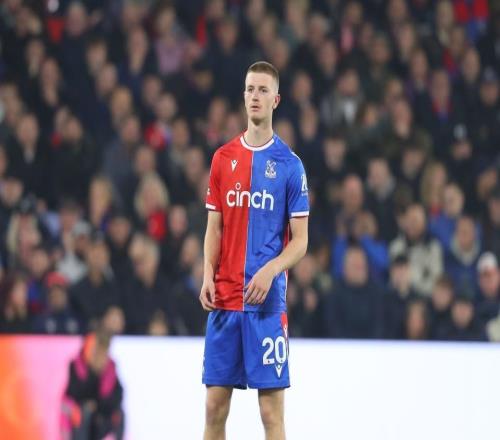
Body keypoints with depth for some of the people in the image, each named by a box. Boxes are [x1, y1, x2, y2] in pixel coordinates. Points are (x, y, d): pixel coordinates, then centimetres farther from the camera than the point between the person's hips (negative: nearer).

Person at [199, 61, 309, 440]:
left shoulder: (289, 164, -1)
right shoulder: (223, 158, 10)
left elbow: (300, 241, -1)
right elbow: (214, 228, 13)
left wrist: (269, 271, -17)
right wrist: (208, 275, -3)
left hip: (267, 301, -4)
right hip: (223, 298, 4)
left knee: (271, 409, -4)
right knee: (215, 404, 4)